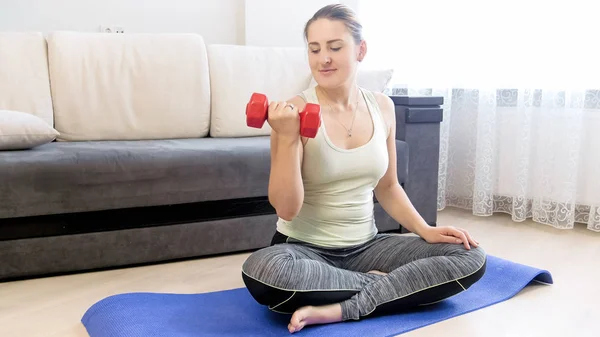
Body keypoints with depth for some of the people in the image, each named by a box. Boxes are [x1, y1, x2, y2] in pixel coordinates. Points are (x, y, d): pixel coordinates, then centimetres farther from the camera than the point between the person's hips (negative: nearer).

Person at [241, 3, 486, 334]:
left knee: (470, 258, -10)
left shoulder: (382, 106, 2)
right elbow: (286, 208, -18)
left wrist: (425, 230, -1)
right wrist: (287, 137, -28)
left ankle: (341, 309, -19)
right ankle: (377, 284, -15)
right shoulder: (294, 110, -13)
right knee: (261, 271, -38)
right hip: (305, 249, -4)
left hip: (364, 246, 5)